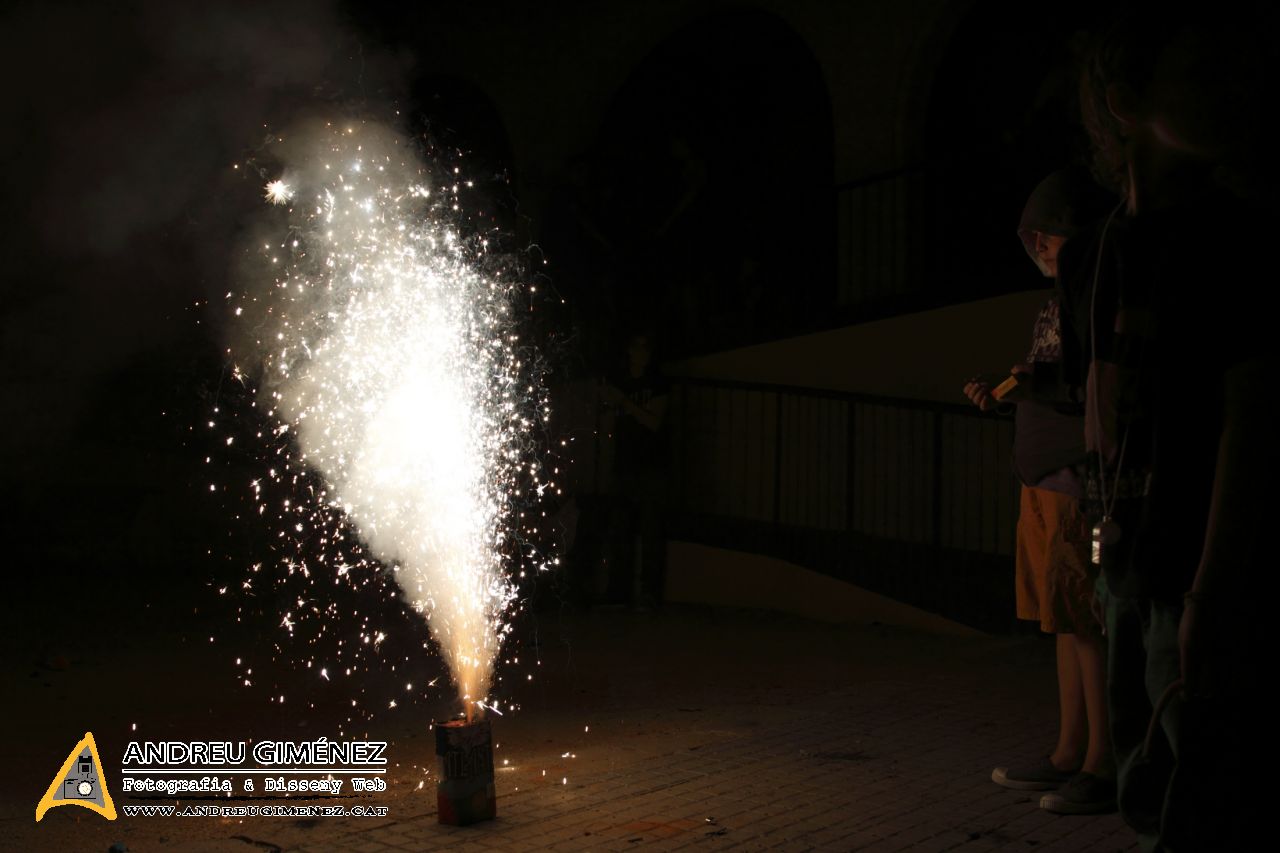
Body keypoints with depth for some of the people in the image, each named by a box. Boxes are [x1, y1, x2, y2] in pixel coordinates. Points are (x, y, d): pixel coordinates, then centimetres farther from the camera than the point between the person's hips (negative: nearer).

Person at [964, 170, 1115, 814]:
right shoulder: (1061, 300, 20)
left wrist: (1048, 384, -27)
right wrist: (1007, 395, 11)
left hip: (1086, 478, -9)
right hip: (1049, 478, 9)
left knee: (1090, 621, -6)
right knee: (1066, 619, 11)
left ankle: (1103, 765, 2)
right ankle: (1069, 754, 18)